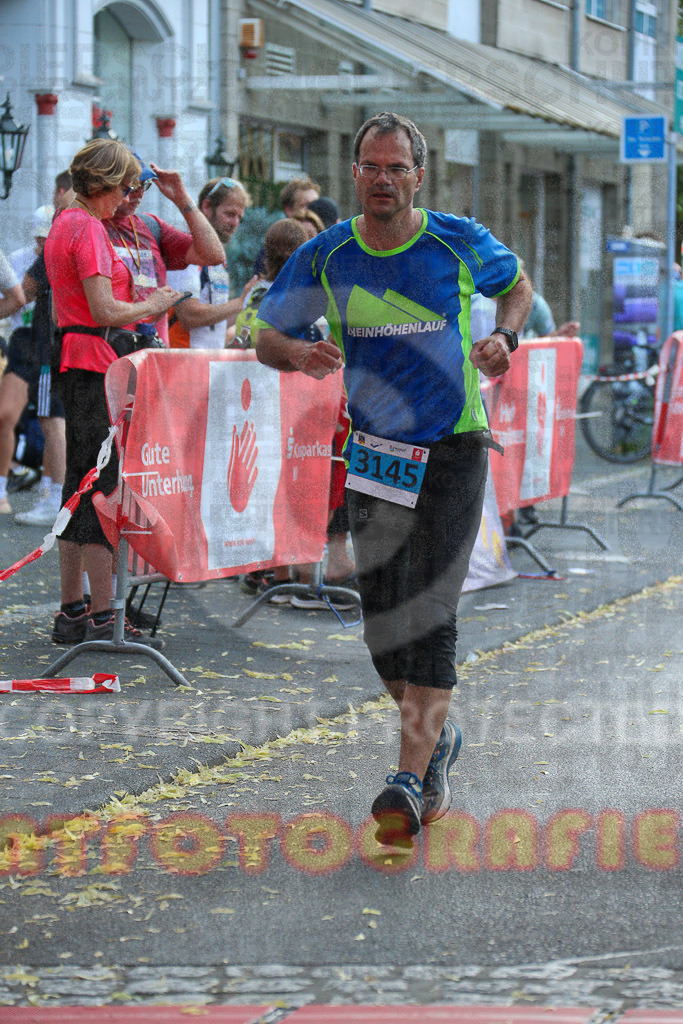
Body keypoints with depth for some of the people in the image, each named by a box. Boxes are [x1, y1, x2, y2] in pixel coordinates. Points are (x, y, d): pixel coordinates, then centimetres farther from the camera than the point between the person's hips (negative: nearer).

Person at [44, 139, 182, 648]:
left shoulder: (64, 224, 17)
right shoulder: (89, 229, -14)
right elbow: (105, 311, -20)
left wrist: (140, 302, 18)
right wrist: (153, 305, -5)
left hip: (75, 368, 10)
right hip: (99, 365, -10)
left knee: (81, 486, 13)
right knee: (104, 489, -8)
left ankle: (72, 613, 17)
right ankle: (103, 620, -7)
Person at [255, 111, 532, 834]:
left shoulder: (460, 243, -5)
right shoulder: (325, 256, -2)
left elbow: (518, 286, 15)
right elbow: (265, 338, 4)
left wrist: (502, 339, -6)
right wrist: (298, 354, -19)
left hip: (454, 449, -3)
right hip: (373, 451, 3)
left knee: (430, 613, -13)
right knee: (381, 617, 6)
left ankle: (411, 778, -14)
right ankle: (436, 736, 31)